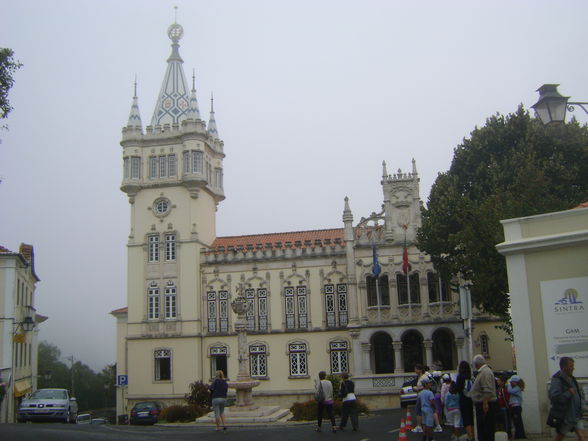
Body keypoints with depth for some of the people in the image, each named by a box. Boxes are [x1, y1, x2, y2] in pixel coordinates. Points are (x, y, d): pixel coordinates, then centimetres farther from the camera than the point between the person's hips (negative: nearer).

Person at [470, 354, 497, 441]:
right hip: (482, 405, 10)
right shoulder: (482, 372, 17)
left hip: (485, 405, -10)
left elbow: (487, 390, -24)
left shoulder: (485, 372, -16)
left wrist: (485, 403, -27)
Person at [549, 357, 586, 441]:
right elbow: (554, 397, -30)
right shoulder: (557, 379, -18)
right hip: (565, 416, -8)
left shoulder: (571, 378, 11)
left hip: (576, 415, 8)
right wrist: (569, 393, -24)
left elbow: (579, 392, 30)